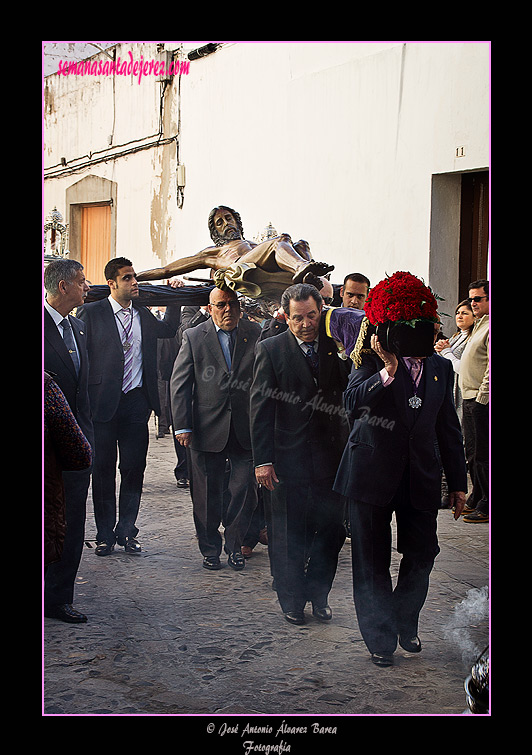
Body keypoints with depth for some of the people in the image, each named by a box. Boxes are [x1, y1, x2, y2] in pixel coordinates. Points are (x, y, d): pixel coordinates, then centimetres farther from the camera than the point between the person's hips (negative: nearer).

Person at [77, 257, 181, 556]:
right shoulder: (92, 313, -3)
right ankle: (105, 534, 16)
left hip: (137, 402, 4)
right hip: (104, 404, -4)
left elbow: (168, 330, 29)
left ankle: (127, 531, 19)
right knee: (104, 469, 5)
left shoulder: (143, 314, 10)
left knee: (134, 469, 7)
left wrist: (174, 299, 15)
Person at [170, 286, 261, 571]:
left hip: (246, 429, 1)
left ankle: (234, 544, 20)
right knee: (207, 494, 8)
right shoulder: (193, 337, 2)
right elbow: (179, 384, -1)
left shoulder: (256, 334, 4)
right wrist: (182, 426, -6)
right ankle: (210, 548, 24)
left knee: (246, 490, 0)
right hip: (208, 429, 0)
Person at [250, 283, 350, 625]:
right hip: (289, 459, -3)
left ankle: (318, 592, 27)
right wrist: (263, 459, -10)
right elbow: (260, 407, -5)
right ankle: (292, 599, 24)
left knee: (332, 531, 7)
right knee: (289, 536, 7)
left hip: (331, 457, 3)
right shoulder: (271, 349, -3)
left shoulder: (335, 346, 5)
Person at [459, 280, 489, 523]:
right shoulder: (479, 325, 19)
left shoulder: (490, 327, -13)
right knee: (472, 454, 15)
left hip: (481, 400, -10)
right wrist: (470, 397, 18)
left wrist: (482, 397, -20)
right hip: (470, 398, 10)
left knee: (482, 455, -7)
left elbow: (491, 367, -19)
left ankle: (486, 507, -3)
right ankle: (475, 500, 23)